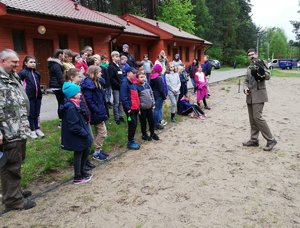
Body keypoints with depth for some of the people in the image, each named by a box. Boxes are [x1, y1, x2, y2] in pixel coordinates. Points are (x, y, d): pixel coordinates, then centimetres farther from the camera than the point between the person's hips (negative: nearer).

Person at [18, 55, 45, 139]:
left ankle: (37, 129, 25)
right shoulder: (23, 72, -8)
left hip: (38, 96, 5)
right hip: (29, 96, -5)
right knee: (30, 114, 5)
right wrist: (24, 89, -11)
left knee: (37, 113, 14)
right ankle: (32, 130, 15)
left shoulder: (37, 73, 10)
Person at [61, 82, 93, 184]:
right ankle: (77, 177, 20)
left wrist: (86, 132, 11)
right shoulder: (70, 107, -23)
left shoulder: (75, 105, 8)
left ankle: (81, 171, 37)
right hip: (76, 137, -9)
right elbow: (74, 126, -26)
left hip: (82, 136, 9)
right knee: (78, 154, 4)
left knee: (86, 151, 20)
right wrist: (85, 134, -19)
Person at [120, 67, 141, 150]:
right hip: (130, 108, -9)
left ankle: (132, 140, 26)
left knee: (134, 124, 14)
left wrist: (138, 106, 16)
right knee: (132, 124, -3)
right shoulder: (125, 83, -13)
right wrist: (128, 108, -20)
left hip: (135, 108, 9)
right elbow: (123, 97, -20)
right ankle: (130, 142, 10)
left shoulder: (133, 83, 15)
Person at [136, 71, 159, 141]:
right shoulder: (137, 86, -14)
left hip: (149, 106, 6)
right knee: (143, 122, 9)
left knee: (151, 120, 15)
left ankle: (152, 133, 31)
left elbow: (151, 93, 12)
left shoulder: (147, 84, 4)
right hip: (142, 108, -5)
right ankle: (144, 135, 25)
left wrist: (153, 103, 11)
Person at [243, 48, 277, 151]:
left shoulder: (260, 64, -6)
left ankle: (271, 140, -5)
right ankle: (254, 140, 18)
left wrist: (260, 70, -38)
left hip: (258, 95, -7)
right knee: (252, 119, 10)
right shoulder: (249, 68, 16)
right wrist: (245, 88, 0)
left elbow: (267, 76, -20)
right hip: (250, 96, 7)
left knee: (257, 117, -14)